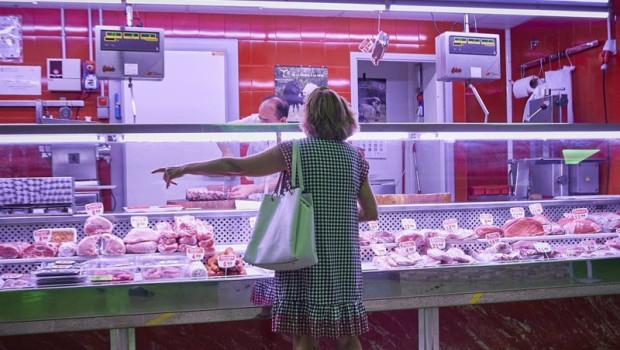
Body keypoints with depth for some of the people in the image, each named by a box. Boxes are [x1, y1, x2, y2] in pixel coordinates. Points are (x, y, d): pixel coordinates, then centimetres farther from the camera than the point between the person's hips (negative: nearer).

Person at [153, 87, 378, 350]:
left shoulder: (295, 151, -5)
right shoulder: (355, 156, 6)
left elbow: (235, 166, -5)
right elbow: (371, 213, 9)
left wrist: (184, 168, 2)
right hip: (344, 262, 4)